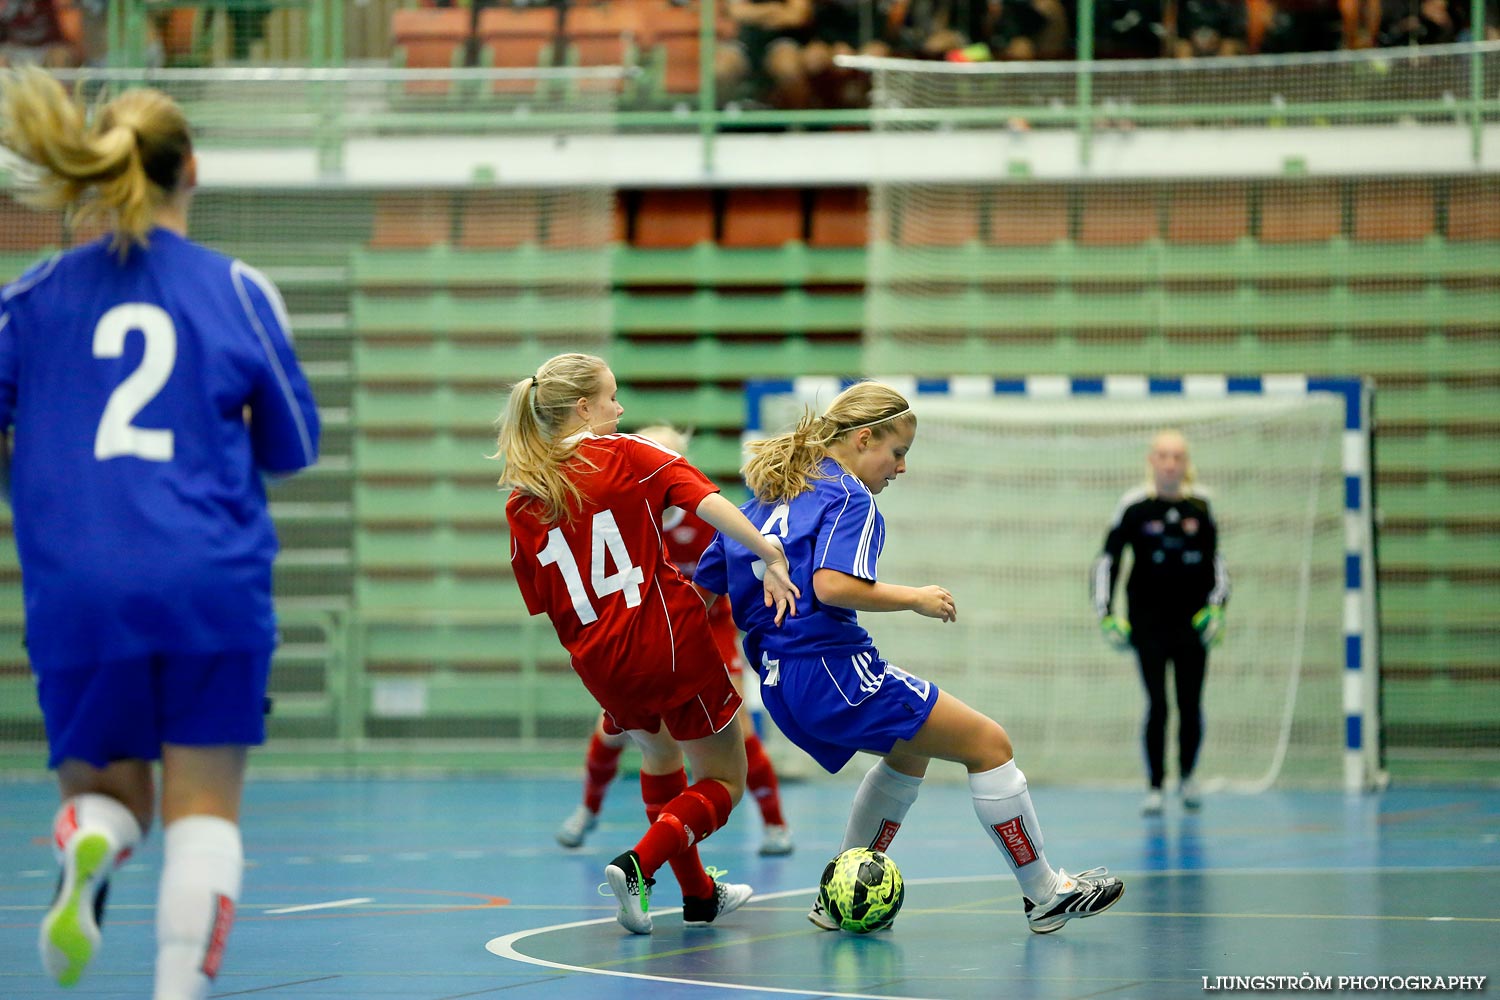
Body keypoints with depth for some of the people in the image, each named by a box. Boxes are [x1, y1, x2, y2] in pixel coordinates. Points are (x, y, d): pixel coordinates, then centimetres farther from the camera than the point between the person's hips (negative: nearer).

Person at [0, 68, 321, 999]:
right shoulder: (239, 291, 3)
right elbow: (296, 447, 10)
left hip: (77, 587, 1)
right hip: (212, 586, -1)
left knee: (103, 788, 16)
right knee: (205, 809, 6)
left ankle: (87, 850, -19)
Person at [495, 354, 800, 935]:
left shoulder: (521, 506, 7)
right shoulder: (627, 456, -3)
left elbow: (542, 608, 11)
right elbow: (708, 503, -17)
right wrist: (772, 558, -17)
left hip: (599, 662, 5)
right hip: (670, 639, -5)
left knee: (657, 753, 32)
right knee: (722, 782, 7)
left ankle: (698, 895, 34)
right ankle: (639, 864, -17)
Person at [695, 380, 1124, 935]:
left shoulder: (767, 498, 17)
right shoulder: (849, 498, -8)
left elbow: (703, 584, 17)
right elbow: (833, 585, -25)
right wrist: (914, 598, -13)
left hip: (780, 685, 9)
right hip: (834, 672, -9)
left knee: (910, 749, 32)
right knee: (989, 744, 1)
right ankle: (1045, 893, 8)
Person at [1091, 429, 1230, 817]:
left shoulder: (1200, 506, 1)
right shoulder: (1134, 506, -6)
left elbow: (1215, 560, 12)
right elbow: (1107, 560, 0)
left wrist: (1216, 607, 2)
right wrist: (1105, 614, -6)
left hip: (1193, 622, 2)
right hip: (1148, 621, -2)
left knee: (1191, 704, 2)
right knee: (1157, 705, -6)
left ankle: (1187, 775, 23)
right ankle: (1155, 787, 3)